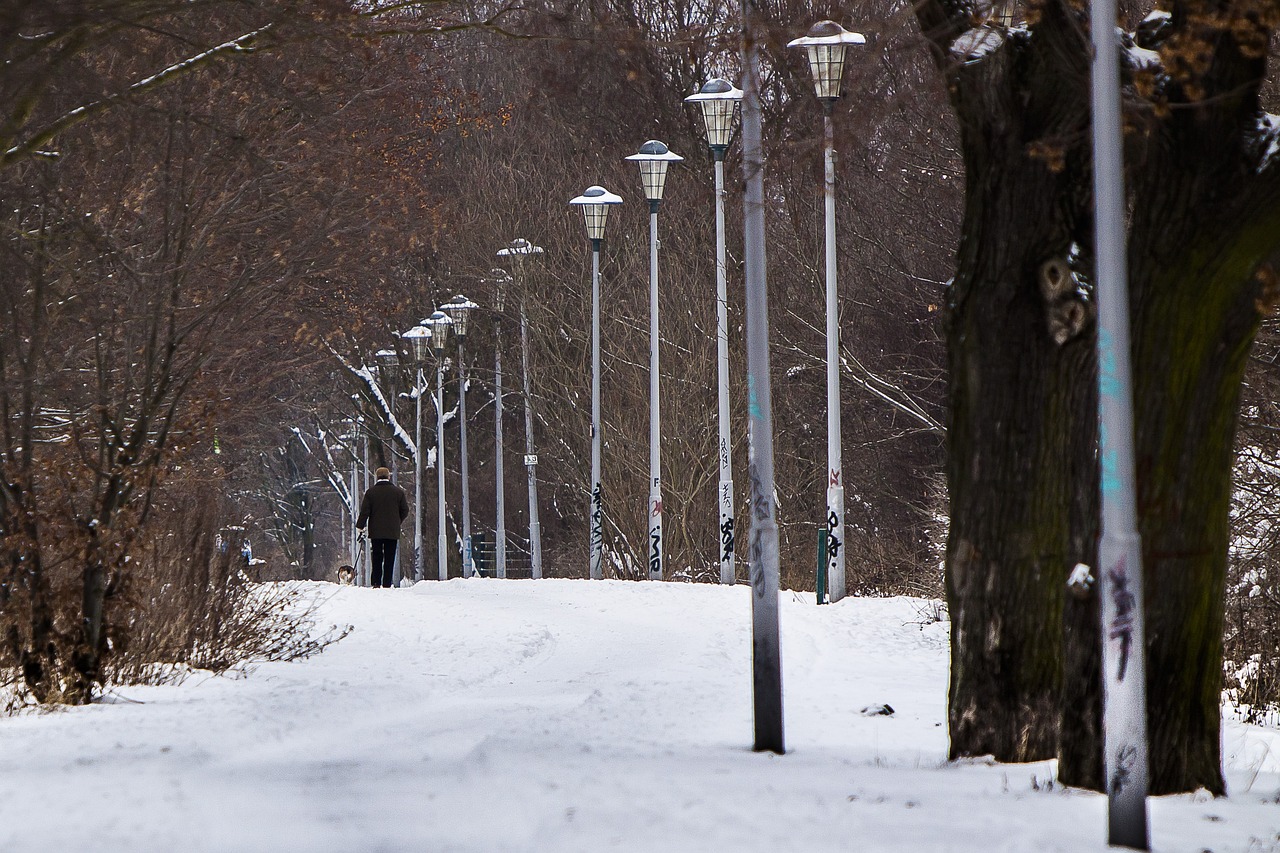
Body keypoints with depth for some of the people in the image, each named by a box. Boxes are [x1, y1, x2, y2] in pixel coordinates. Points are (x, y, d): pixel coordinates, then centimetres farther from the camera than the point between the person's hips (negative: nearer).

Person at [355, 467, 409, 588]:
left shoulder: (371, 492, -2)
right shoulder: (398, 492, 1)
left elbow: (364, 511, -4)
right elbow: (405, 511, 6)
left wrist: (360, 526, 4)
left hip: (376, 531, 0)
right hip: (393, 532, 0)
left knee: (376, 558, 9)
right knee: (390, 559, 2)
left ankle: (376, 582, 2)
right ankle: (387, 584, -3)